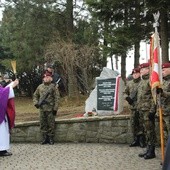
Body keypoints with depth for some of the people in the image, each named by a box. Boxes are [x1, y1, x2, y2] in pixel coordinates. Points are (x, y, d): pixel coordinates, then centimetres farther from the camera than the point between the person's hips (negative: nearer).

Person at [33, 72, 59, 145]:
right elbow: (35, 95, 19)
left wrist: (55, 108, -10)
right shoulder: (40, 87, 11)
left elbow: (56, 98, -5)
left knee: (51, 124, 1)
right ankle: (44, 138, 16)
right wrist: (36, 103, 2)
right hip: (42, 109, 4)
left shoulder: (53, 87, -1)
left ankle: (51, 138, 10)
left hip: (50, 109, -4)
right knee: (43, 124, 7)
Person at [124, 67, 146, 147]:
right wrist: (127, 97, -1)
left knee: (141, 123, -2)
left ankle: (142, 140, 7)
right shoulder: (129, 83, 13)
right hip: (133, 106, 5)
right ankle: (136, 139, 18)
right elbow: (125, 92, 19)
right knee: (134, 123, 8)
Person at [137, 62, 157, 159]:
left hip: (148, 110, -9)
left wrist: (152, 110, -21)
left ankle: (152, 152, 4)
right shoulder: (142, 81, 17)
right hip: (142, 110, 9)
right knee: (146, 131, 13)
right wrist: (139, 109, 21)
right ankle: (148, 150, 21)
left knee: (150, 130, -3)